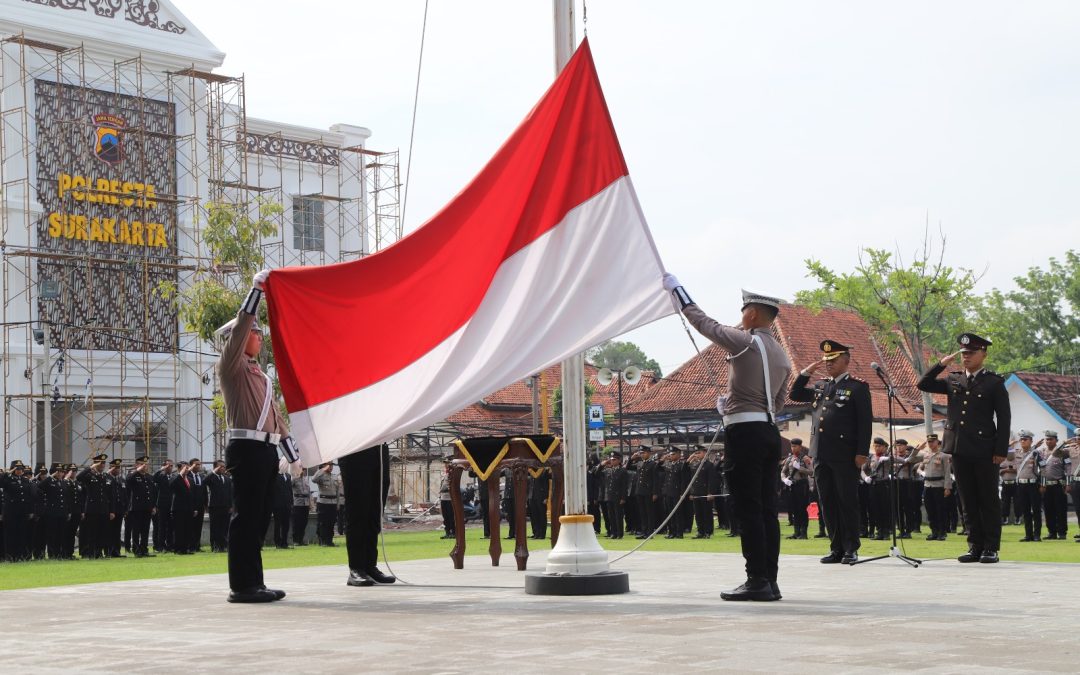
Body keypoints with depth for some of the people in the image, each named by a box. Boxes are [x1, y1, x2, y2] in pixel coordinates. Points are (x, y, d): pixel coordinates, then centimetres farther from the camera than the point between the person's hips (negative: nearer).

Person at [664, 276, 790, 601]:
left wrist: (676, 288, 13)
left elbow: (703, 323, 1)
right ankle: (770, 580, 8)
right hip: (770, 432, 8)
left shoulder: (744, 341, -8)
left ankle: (757, 581, -7)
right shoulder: (782, 355, 15)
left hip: (745, 432, -8)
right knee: (767, 509, 8)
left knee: (749, 510, -6)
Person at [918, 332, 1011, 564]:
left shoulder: (994, 382, 1)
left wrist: (1001, 450, -9)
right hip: (959, 449, 4)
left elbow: (1004, 418, -2)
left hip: (984, 451, -4)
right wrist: (942, 364, 2)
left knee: (989, 501, 1)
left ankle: (991, 548, 5)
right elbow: (923, 384, 12)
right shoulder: (954, 380, 13)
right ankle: (975, 547, 12)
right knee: (969, 501, 7)